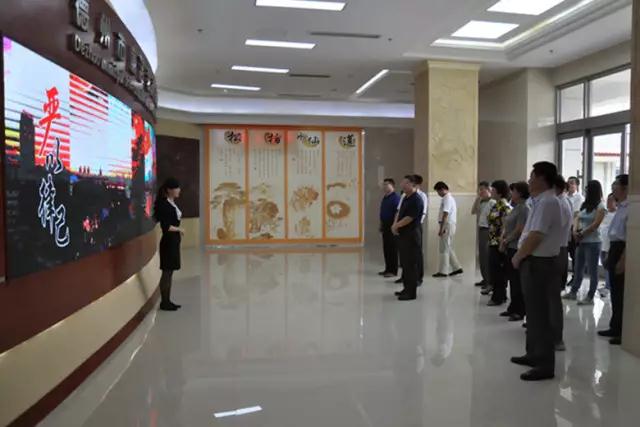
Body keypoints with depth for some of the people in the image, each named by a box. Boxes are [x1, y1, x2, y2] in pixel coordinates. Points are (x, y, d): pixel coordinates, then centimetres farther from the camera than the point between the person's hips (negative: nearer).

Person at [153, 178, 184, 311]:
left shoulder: (172, 203, 12)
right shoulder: (164, 205, -15)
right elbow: (166, 226, -21)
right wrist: (179, 229, -9)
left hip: (174, 240, 9)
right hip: (168, 241, -9)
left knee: (170, 271, 13)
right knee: (167, 272, -2)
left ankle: (167, 301, 21)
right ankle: (164, 302, 7)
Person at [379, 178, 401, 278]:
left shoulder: (396, 197, -13)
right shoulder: (384, 197, 15)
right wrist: (381, 225, 19)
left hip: (391, 226, -9)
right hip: (385, 225, 9)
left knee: (392, 249, -3)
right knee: (386, 248, 12)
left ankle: (393, 271, 3)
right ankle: (388, 269, 20)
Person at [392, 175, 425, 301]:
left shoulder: (416, 200, -15)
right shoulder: (405, 198, 14)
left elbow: (409, 218, -20)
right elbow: (400, 213, 17)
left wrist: (396, 225, -7)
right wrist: (395, 225, 0)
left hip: (411, 235, -9)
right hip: (403, 234, 9)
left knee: (410, 264, -5)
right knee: (404, 263, 14)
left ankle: (411, 292, 1)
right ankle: (406, 288, 24)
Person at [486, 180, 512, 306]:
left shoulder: (505, 206, -15)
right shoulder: (496, 205, 13)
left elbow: (505, 226, -20)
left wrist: (501, 242, -21)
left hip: (499, 243, -9)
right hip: (493, 242, 9)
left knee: (498, 271, -1)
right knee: (494, 270, 14)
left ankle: (498, 297, 8)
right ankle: (500, 295, 23)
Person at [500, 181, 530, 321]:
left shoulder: (524, 208, -14)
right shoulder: (515, 207, 14)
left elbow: (519, 230, -19)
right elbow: (507, 227, 17)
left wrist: (506, 241, -9)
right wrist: (503, 239, 4)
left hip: (517, 248, -9)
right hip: (510, 248, 9)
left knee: (518, 281, -2)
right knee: (512, 279, 14)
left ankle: (520, 311, 7)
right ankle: (513, 307, 23)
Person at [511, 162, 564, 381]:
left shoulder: (547, 202, -18)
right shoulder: (542, 201, 14)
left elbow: (535, 237, -23)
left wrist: (517, 257, -11)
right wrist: (521, 255, 10)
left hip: (538, 263, -10)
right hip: (535, 261, 10)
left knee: (540, 313, -4)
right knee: (534, 311, 17)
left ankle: (546, 365, 4)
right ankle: (535, 354, 29)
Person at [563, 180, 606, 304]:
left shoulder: (600, 206, -9)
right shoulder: (585, 204, 12)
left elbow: (595, 225, -16)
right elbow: (577, 219, 6)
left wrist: (582, 234, -12)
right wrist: (575, 231, -10)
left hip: (593, 242, -7)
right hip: (581, 242, 7)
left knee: (592, 271, 1)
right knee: (578, 268, 15)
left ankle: (590, 297, 7)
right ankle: (573, 292, 25)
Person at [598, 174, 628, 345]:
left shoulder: (630, 208, -18)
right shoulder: (621, 207, 13)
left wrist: (622, 260, -22)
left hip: (622, 250, -10)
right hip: (614, 248, 10)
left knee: (622, 293, -1)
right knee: (615, 292, 17)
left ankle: (624, 333, 9)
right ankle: (616, 328, 29)